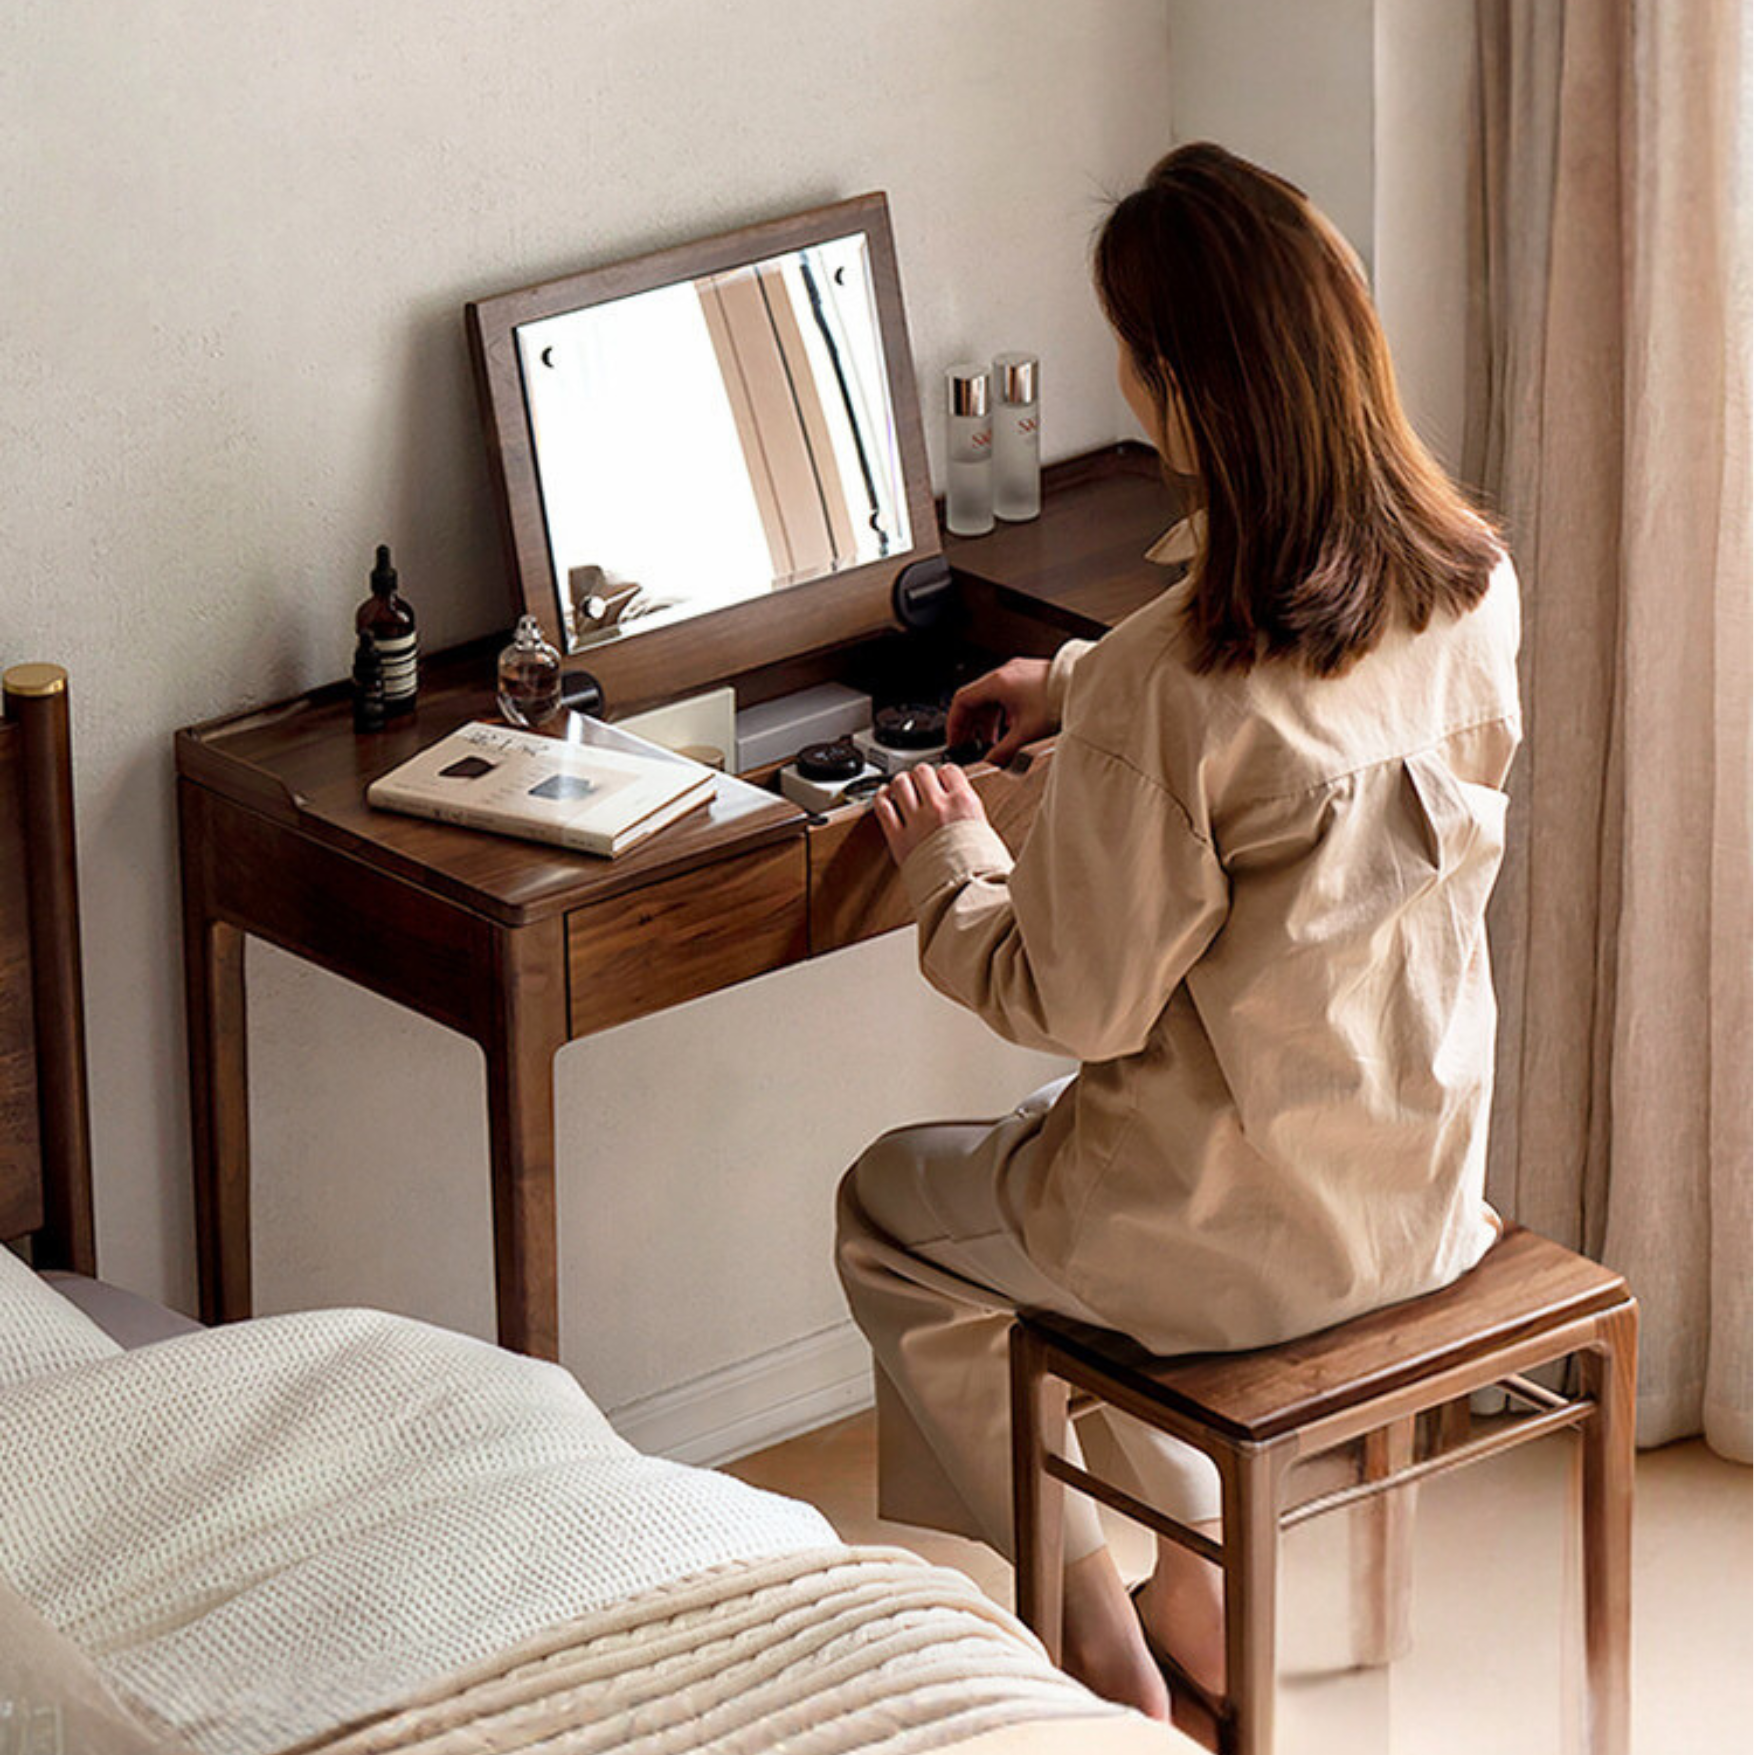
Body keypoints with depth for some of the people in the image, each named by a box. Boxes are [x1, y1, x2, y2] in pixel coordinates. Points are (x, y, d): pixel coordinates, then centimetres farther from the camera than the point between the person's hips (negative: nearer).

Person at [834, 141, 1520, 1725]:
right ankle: (1198, 1594, 38)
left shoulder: (1169, 687, -30)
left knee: (889, 1210, 23)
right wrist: (1086, 687, 21)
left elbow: (1082, 1009, -19)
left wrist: (949, 863, -1)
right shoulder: (1471, 585, -8)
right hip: (1429, 1180, 7)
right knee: (1061, 1141, 35)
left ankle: (1093, 1647, 29)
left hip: (1253, 1232, -7)